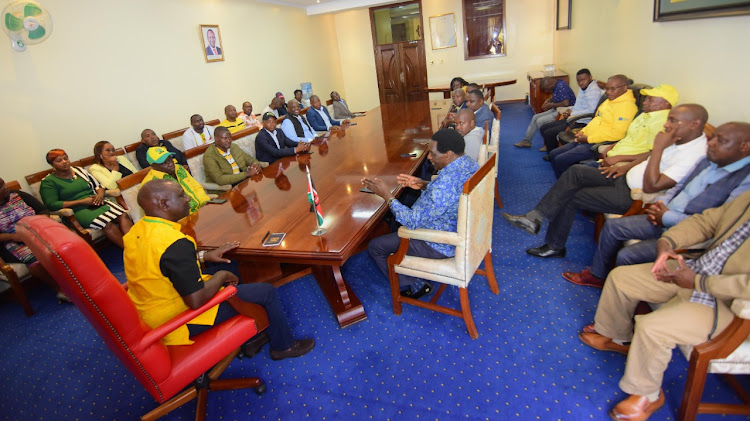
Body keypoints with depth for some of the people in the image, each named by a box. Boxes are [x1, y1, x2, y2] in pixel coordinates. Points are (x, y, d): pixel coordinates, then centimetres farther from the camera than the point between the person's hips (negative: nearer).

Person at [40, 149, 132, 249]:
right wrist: (82, 202, -13)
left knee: (123, 215, -28)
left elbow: (98, 185, 21)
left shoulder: (79, 170, 19)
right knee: (107, 224, -35)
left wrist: (100, 195, -5)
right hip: (79, 210, -4)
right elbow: (52, 205, -7)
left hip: (97, 203, 5)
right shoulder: (48, 182, 4)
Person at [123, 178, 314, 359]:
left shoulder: (136, 232, -3)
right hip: (180, 321, -9)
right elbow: (196, 301, -32)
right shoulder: (174, 243, -33)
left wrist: (204, 256, 9)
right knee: (266, 291, -1)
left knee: (230, 268, 24)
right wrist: (221, 276, -14)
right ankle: (283, 346, 24)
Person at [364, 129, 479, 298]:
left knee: (375, 247, 3)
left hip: (442, 246, -9)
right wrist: (425, 185, -1)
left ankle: (413, 286, 19)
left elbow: (413, 222, -28)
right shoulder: (470, 163, -6)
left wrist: (387, 195, -20)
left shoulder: (445, 183, -36)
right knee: (398, 219, 28)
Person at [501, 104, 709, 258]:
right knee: (575, 171, -6)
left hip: (633, 196, -9)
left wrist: (658, 147, -27)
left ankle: (555, 245, 5)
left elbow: (651, 186, -29)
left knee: (569, 197, -12)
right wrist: (626, 167, 8)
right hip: (626, 178, 9)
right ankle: (534, 218, -7)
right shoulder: (680, 138, 5)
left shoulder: (693, 155, -23)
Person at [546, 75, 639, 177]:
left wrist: (589, 138, -19)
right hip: (585, 139, 11)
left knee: (560, 160, -21)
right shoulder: (609, 100, 17)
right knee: (553, 154, 7)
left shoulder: (626, 105, -15)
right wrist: (583, 131, 9)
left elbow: (617, 133, -24)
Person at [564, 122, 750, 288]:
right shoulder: (708, 161, 7)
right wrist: (661, 203, -1)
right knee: (612, 226, 6)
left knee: (626, 256, -20)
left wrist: (668, 217, -19)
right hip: (663, 219, 9)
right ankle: (597, 275, 23)